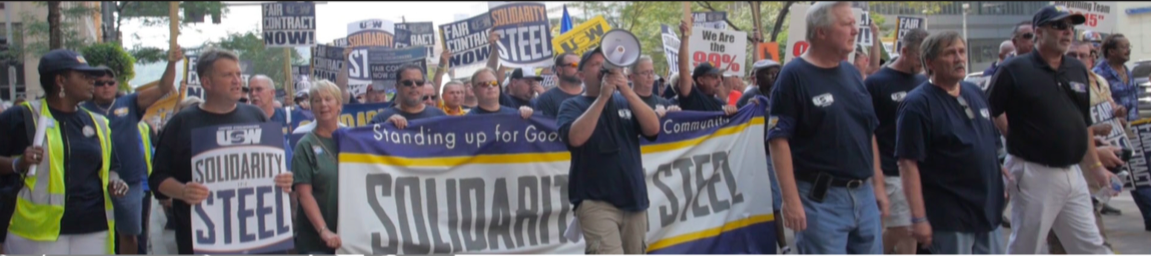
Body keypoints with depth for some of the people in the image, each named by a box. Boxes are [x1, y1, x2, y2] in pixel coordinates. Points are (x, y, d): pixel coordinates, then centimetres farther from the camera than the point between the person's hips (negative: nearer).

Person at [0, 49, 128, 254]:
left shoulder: (97, 123, 14)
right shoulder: (22, 117, -2)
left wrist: (114, 182, 2)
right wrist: (18, 163, -19)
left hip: (93, 231, 5)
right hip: (36, 233, -5)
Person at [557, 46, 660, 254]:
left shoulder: (625, 102, 12)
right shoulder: (573, 106, 2)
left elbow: (653, 128, -3)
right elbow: (575, 137, -18)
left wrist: (627, 92, -14)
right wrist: (602, 97, -18)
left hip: (634, 199, 5)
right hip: (596, 201, -5)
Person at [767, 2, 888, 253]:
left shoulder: (852, 73, 12)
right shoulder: (794, 76, -10)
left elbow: (868, 132, 18)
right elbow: (779, 140, -14)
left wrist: (878, 184, 14)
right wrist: (791, 200, -19)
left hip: (864, 195, 7)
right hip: (820, 199, -7)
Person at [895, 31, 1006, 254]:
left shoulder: (976, 92, 9)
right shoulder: (918, 105, -15)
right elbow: (908, 163, -20)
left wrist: (1001, 186, 16)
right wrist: (919, 218, -23)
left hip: (988, 210, 8)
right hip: (949, 217, -8)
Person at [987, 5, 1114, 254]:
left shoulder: (1078, 70, 11)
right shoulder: (1014, 70, -9)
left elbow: (1083, 123, 18)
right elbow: (991, 112, -6)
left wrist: (1095, 166, 17)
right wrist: (1019, 140, -5)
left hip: (1072, 174, 6)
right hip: (1033, 175, -6)